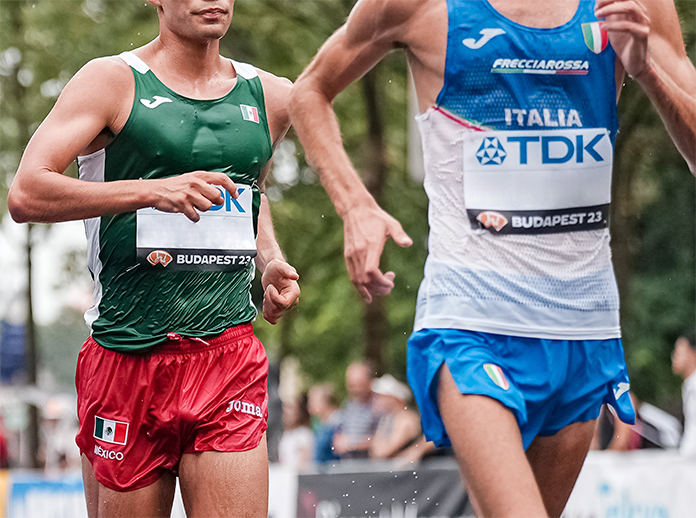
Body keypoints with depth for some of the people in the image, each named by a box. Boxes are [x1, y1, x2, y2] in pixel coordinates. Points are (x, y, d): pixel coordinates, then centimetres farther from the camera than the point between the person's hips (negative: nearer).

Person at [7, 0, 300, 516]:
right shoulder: (112, 82, -1)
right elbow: (27, 194, -13)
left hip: (229, 358, 3)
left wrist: (271, 263, 14)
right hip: (127, 356, -3)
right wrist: (153, 190, -23)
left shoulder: (270, 97, 13)